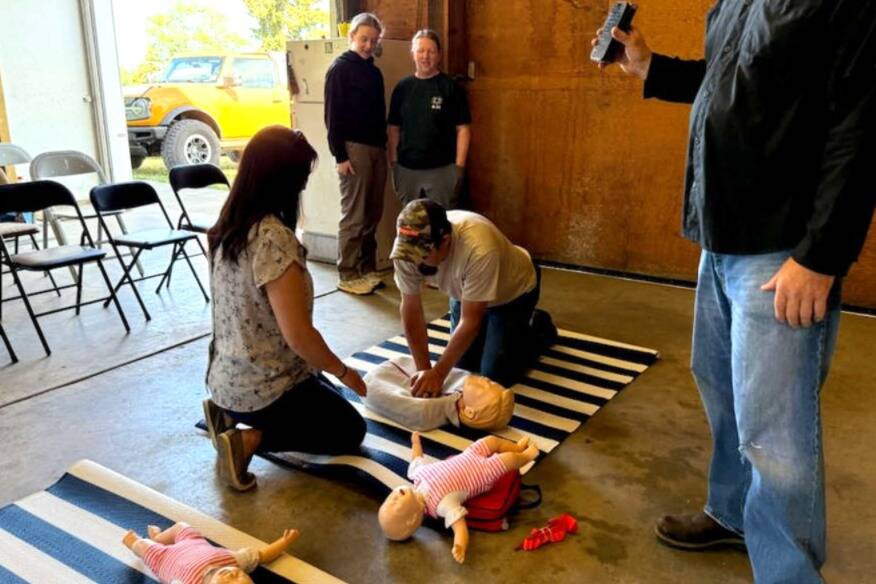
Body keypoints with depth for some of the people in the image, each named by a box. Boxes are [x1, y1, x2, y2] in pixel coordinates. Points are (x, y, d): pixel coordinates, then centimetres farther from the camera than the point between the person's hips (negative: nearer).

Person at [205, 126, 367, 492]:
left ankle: (227, 413, 13)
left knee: (326, 402, 30)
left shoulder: (227, 226, 1)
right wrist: (343, 372, -7)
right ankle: (251, 440, -4)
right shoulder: (274, 238, -26)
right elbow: (299, 336, -26)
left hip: (225, 378, 8)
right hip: (262, 388, -8)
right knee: (350, 430, 15)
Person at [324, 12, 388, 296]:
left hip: (376, 148, 7)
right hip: (354, 148, -7)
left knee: (372, 215, 8)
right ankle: (347, 275, 4)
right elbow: (332, 116, -11)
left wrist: (384, 145, 12)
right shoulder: (340, 69, -5)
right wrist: (339, 155, -16)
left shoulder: (374, 71, 16)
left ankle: (367, 269, 18)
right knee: (354, 216, -4)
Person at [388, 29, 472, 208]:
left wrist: (459, 166, -10)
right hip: (407, 169, 4)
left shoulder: (451, 87, -3)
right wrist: (393, 164, 5)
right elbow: (394, 129, 10)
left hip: (442, 169, -3)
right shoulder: (402, 88, 7)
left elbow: (463, 129, -4)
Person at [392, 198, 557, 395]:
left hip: (514, 291, -5)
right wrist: (424, 370, -23)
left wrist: (438, 373, -34)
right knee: (462, 366, 7)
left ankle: (539, 329, 20)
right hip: (465, 292, 5)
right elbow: (411, 311, -21)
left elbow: (470, 321, -35)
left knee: (494, 375, -4)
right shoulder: (405, 247, -30)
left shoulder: (479, 249, -44)